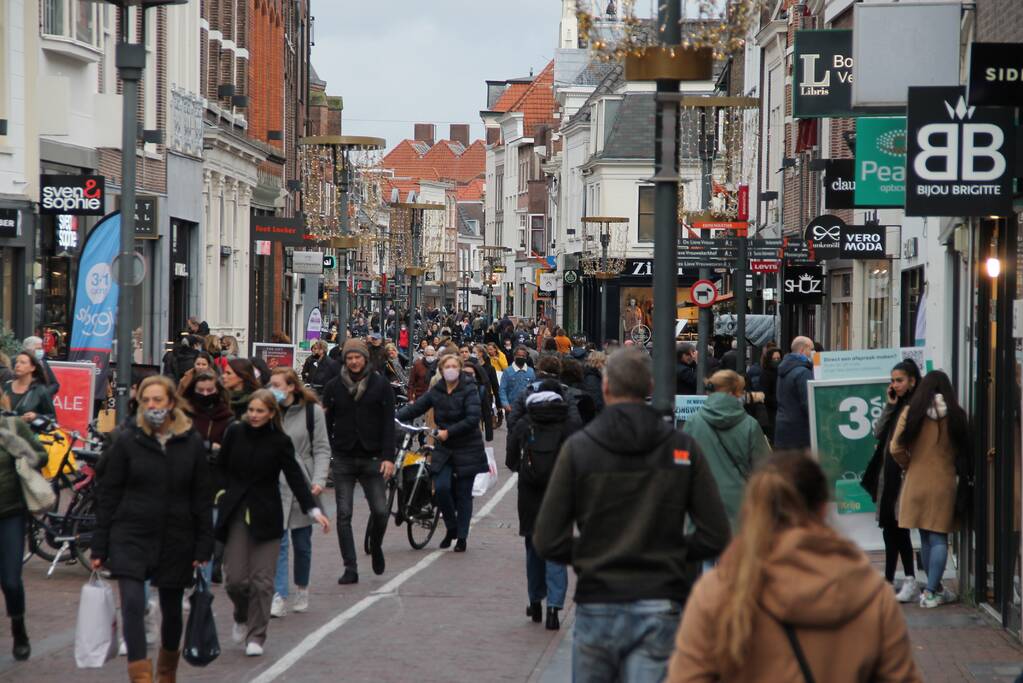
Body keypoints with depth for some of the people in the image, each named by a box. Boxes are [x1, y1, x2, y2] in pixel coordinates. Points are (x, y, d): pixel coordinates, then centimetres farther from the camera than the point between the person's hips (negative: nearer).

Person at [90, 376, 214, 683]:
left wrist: (204, 548, 0)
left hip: (176, 541, 2)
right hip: (130, 537, -2)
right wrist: (99, 547, -3)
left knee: (172, 609, 12)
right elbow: (107, 495, 0)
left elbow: (203, 499, 4)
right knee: (132, 603, -18)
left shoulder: (192, 443, 1)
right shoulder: (127, 441, -2)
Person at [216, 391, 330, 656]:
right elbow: (221, 468, 11)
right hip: (236, 514, 1)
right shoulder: (235, 433, 1)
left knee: (262, 581, -4)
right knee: (236, 579, -3)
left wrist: (313, 510, -17)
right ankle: (242, 618, 27)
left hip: (266, 516, -1)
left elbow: (295, 477, -7)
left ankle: (255, 636, 7)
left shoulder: (280, 442, -4)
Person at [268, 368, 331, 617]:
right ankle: (279, 597, -9)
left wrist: (318, 480, -12)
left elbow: (322, 449, -2)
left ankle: (301, 589, 30)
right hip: (274, 484, 1)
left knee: (302, 541, 10)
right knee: (277, 541, -8)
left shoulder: (312, 411, -2)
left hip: (302, 484, -1)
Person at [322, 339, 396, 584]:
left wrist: (388, 457, -9)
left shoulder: (380, 385, 2)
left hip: (372, 458, -1)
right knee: (344, 515, -2)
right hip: (343, 460, 1)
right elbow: (326, 422, 7)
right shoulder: (334, 386, 5)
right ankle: (350, 568, 2)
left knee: (380, 511, -4)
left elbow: (389, 423, -1)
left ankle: (375, 546, 28)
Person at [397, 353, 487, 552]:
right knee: (441, 487, -12)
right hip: (444, 449, 3)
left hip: (467, 449, -3)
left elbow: (473, 419, -17)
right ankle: (451, 527, 11)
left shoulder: (469, 389, -9)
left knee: (463, 494, 1)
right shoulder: (436, 391, 5)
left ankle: (462, 537, 12)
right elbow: (415, 408, 5)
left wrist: (449, 432, -19)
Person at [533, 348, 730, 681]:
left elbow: (548, 541, -6)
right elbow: (715, 537, -2)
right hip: (658, 608, 0)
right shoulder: (683, 448, 1)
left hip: (596, 605, 0)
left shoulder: (578, 447, -2)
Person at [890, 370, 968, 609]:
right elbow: (963, 449, -1)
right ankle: (931, 592, -4)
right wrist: (961, 471, 16)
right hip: (944, 483, -1)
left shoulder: (911, 413, -5)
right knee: (939, 538, 2)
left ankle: (935, 588, 21)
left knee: (926, 538, 13)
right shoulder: (955, 415, -4)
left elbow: (896, 448, -7)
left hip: (917, 482, 1)